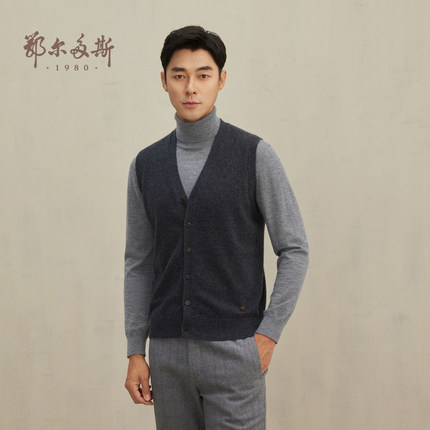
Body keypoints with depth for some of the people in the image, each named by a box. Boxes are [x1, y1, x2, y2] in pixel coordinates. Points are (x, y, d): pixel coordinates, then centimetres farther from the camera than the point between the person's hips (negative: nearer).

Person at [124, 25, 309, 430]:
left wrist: (268, 335, -11)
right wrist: (135, 353, 5)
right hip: (170, 351, 4)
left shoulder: (256, 156, -5)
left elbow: (294, 250, -3)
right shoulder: (146, 165, 7)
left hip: (234, 349, -4)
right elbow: (139, 263, 10)